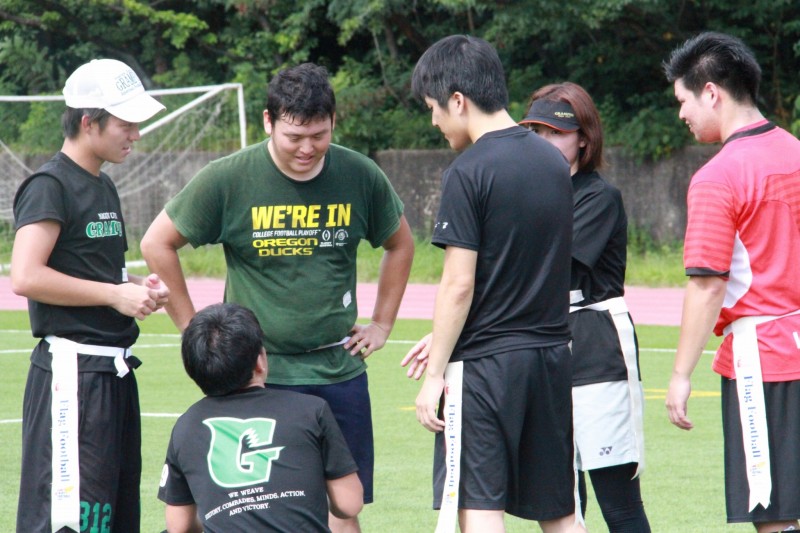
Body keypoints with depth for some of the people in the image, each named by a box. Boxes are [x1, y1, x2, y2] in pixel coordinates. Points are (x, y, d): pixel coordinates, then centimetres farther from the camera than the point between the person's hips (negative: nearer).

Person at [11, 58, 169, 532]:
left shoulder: (104, 187, 18)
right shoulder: (51, 185, -11)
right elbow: (26, 277, -21)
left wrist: (136, 285, 9)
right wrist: (115, 294, -17)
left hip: (114, 370, 10)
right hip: (72, 372, -10)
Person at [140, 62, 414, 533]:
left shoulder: (359, 176, 1)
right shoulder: (228, 180, -7)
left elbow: (400, 244, 20)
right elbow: (157, 244, 4)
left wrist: (382, 324, 14)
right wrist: (194, 330, 2)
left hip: (339, 373, 3)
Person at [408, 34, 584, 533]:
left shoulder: (469, 173, -13)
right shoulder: (553, 161, 10)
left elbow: (460, 285, -16)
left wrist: (436, 372, -9)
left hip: (486, 362, -7)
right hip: (554, 352, 7)